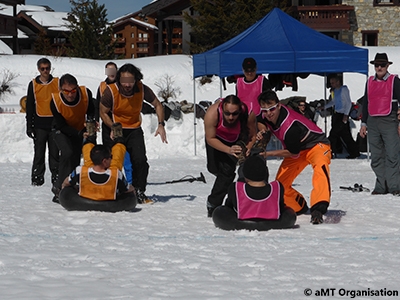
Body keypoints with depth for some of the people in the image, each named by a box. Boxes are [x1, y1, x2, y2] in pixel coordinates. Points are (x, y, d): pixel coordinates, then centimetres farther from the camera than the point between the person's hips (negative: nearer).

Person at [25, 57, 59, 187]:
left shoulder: (57, 83, 5)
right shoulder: (33, 84, 5)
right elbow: (29, 106, 6)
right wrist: (29, 126, 1)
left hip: (54, 123, 0)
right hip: (39, 124, 0)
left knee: (55, 152, 3)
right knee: (39, 152, 0)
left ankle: (56, 176, 8)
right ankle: (37, 177, 4)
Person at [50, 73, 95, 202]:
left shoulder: (86, 93, -27)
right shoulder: (55, 101, -32)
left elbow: (91, 111, -5)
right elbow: (62, 125, -25)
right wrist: (79, 134, -38)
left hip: (81, 130, 4)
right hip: (62, 132, -4)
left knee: (75, 159, 7)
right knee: (68, 153, -27)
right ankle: (60, 188, -18)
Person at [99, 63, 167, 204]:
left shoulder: (142, 89, -14)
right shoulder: (111, 91, -20)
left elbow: (157, 105, 2)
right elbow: (103, 113, -8)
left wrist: (161, 125, -10)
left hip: (135, 130, 1)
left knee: (140, 161, -13)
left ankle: (139, 192, 1)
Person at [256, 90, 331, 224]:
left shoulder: (291, 126, -36)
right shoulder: (266, 116, -15)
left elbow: (293, 153, -23)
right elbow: (260, 122, 12)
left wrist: (269, 153, -19)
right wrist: (262, 130, -11)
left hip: (316, 145, -8)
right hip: (296, 149, 8)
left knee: (320, 166, -41)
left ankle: (318, 209, -51)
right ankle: (300, 207, 26)